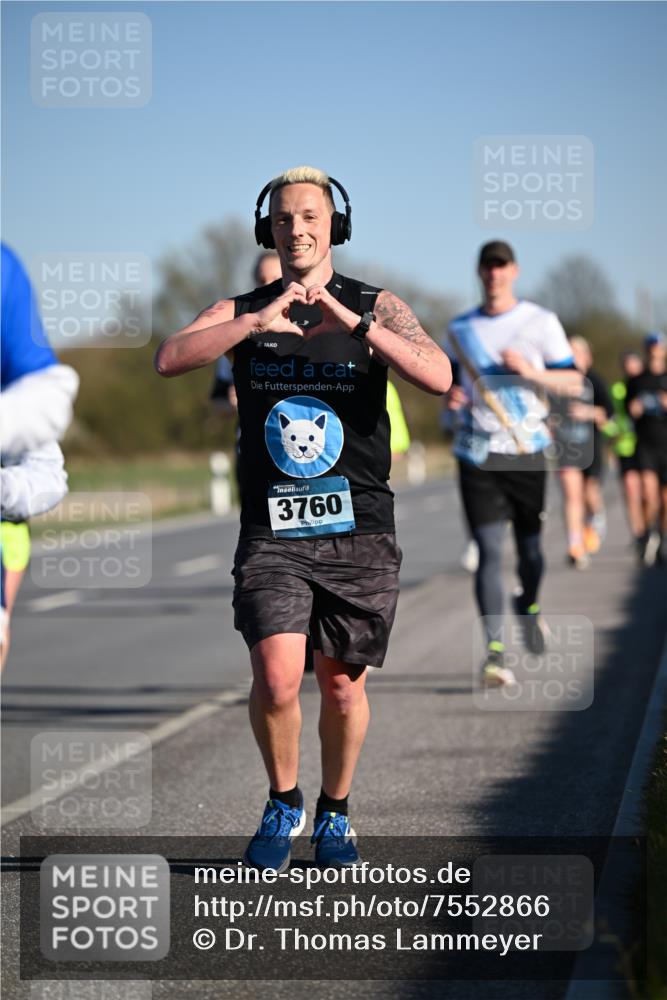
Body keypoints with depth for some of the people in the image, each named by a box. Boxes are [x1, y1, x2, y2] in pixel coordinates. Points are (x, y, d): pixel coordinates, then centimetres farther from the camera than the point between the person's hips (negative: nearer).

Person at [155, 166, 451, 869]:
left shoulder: (375, 308, 3)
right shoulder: (243, 312, 6)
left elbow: (438, 377, -15)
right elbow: (169, 360, -13)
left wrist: (353, 322, -25)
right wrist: (257, 322, -24)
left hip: (359, 531, 0)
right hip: (272, 534, 0)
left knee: (343, 686, 7)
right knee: (276, 678, -15)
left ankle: (334, 814, 30)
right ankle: (283, 805, 10)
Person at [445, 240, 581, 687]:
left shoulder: (541, 322, 3)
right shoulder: (460, 329, 12)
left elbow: (573, 381, 0)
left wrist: (531, 371, -17)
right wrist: (451, 398, -2)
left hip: (526, 450, -1)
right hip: (477, 454, 1)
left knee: (529, 545, 5)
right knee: (489, 550, -9)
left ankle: (530, 607, 38)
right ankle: (494, 650, -13)